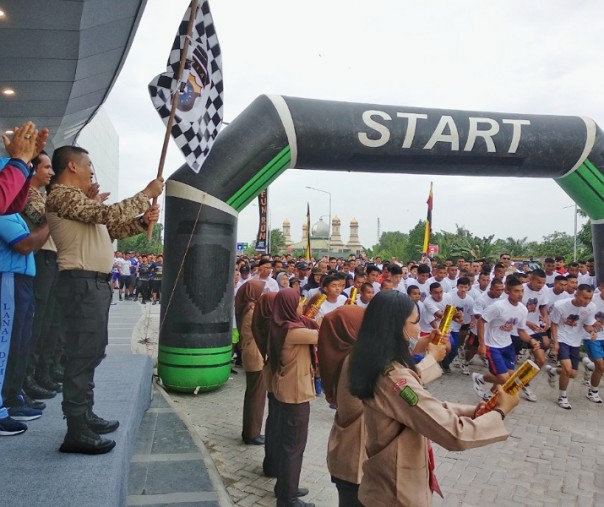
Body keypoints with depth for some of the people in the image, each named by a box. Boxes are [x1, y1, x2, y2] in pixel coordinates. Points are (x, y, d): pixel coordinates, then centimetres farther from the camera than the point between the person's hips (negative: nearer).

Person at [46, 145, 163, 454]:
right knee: (82, 354, -10)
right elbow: (111, 214, -19)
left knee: (91, 353, 15)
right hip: (81, 283, -11)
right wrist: (147, 194, -8)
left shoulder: (79, 199, 23)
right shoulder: (62, 195, -10)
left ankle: (84, 416, 26)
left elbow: (112, 228, 22)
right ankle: (76, 432, -5)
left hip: (94, 283, 11)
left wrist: (143, 221, 6)